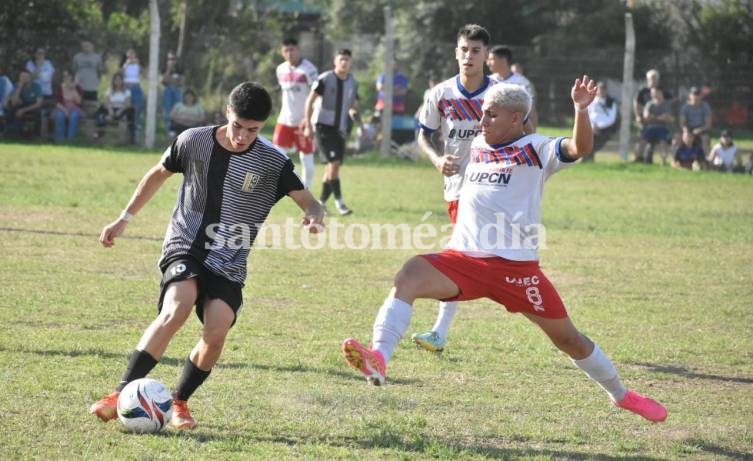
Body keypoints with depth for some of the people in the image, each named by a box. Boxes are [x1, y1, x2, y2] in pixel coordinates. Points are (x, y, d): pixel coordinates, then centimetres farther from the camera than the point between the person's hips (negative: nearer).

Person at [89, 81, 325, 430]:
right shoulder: (194, 141, -4)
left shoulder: (273, 163, -7)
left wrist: (314, 217, -29)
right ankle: (122, 395, -27)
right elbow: (158, 175, 14)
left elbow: (308, 202, -4)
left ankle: (179, 402, 7)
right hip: (184, 248, -1)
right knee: (176, 310, -29)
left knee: (215, 334, -19)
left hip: (228, 265, 1)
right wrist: (124, 219, 16)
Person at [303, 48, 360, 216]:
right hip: (324, 126, -6)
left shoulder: (353, 83, 7)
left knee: (333, 167, 7)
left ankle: (321, 202, 18)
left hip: (340, 128, 6)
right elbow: (310, 100, -6)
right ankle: (339, 201, -9)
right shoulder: (325, 79, -10)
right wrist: (308, 125, -9)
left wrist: (354, 111, -1)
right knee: (333, 164, -14)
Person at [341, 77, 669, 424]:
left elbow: (580, 148, -22)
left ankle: (621, 395, 32)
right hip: (464, 258, 4)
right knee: (409, 276, -26)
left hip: (515, 264, -4)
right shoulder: (478, 145, 15)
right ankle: (378, 360, -41)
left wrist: (581, 109, -36)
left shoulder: (536, 149, -2)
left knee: (567, 337, 8)